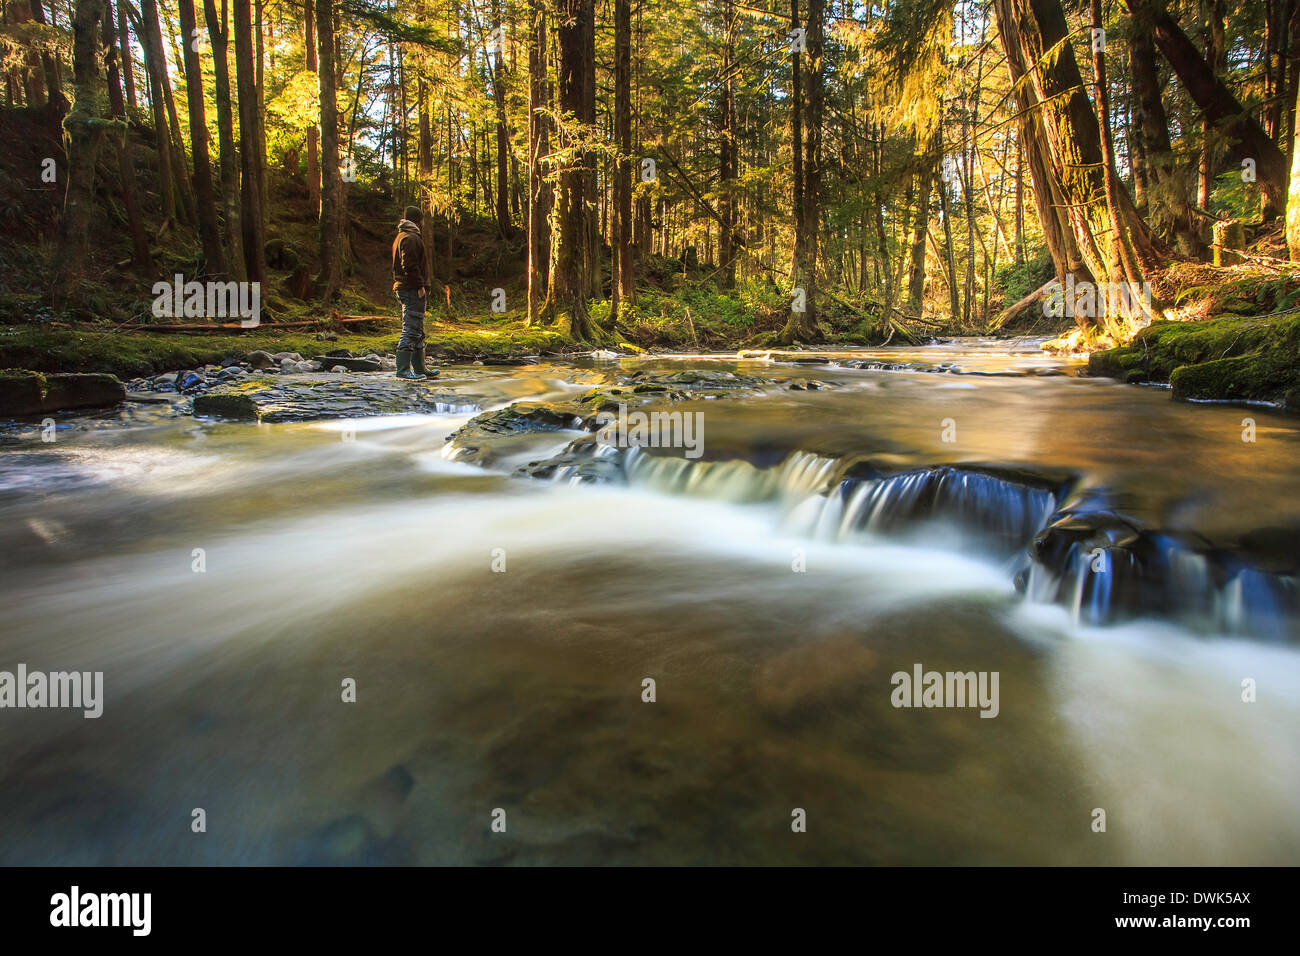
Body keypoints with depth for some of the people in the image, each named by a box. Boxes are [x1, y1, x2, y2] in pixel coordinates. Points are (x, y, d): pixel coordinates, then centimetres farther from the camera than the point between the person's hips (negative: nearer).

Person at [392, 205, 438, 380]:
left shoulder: (400, 237, 22)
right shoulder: (411, 238, -12)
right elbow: (410, 265, -22)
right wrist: (420, 286, -20)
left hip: (403, 287, 11)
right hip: (412, 289, -11)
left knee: (418, 332, 15)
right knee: (410, 329, -11)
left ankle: (420, 368, 21)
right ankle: (403, 369, -12)